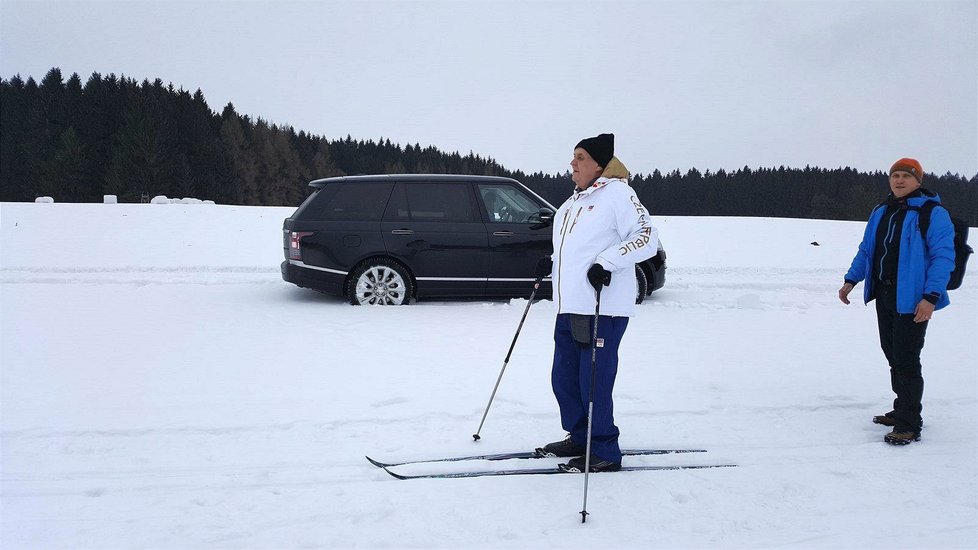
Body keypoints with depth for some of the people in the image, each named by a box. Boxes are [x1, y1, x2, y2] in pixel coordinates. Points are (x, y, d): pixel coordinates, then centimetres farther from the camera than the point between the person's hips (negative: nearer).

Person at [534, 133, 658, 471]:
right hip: (569, 307, 9)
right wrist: (552, 263, 14)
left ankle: (605, 452, 7)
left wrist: (607, 263, -22)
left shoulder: (616, 193, -7)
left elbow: (646, 237, -13)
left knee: (594, 383, -7)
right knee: (564, 379, 14)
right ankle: (579, 438, 29)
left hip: (603, 310, -9)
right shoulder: (575, 202, 21)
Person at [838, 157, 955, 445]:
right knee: (892, 355, 14)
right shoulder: (881, 212, 13)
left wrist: (931, 297, -22)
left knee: (906, 359, -6)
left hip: (912, 299, -7)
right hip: (884, 295, 7)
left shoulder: (933, 214, -9)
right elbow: (866, 249, 20)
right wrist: (851, 280, 11)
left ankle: (909, 425, 2)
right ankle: (902, 409, 29)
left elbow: (943, 257, -14)